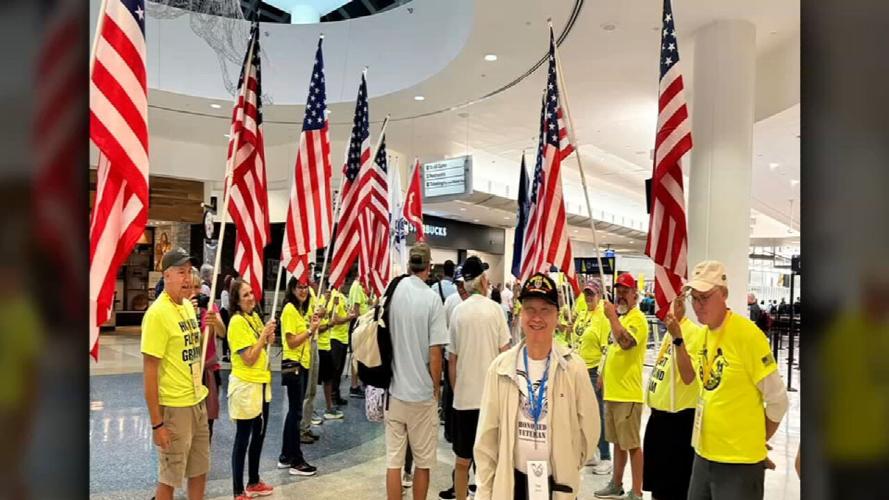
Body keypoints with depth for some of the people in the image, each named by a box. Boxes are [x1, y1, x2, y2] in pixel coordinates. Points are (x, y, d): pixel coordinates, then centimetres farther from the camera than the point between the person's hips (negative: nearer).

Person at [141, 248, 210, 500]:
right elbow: (149, 370, -18)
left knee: (200, 469, 19)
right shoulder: (157, 313, -17)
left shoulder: (188, 306, 5)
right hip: (174, 406, -7)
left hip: (197, 401, 7)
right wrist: (156, 422, -17)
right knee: (169, 477, 9)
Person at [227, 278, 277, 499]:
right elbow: (249, 359, -21)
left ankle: (253, 482, 33)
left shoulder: (255, 316, 7)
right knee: (243, 439, 2)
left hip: (261, 383, 9)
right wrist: (264, 335, -19)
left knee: (259, 435, 18)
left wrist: (269, 339, -3)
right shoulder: (237, 322, -18)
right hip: (245, 385, -9)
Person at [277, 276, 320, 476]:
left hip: (304, 363, 9)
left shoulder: (305, 309, 11)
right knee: (296, 412, -2)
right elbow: (292, 342, -18)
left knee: (294, 410, 15)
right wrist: (311, 329, -17)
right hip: (293, 364, -9)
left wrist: (314, 326, -1)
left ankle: (285, 456, 25)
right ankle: (296, 461, 7)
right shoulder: (289, 310, -14)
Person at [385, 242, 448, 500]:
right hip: (422, 393, -3)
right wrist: (436, 389, 3)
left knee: (393, 460, 10)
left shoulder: (392, 293, -2)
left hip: (394, 390, 3)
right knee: (423, 462, 12)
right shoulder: (432, 298, -13)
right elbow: (435, 354, -13)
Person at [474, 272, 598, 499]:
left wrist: (567, 467, 7)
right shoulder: (501, 367, -6)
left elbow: (589, 428, 1)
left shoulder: (574, 368, -9)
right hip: (511, 481, 1)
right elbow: (486, 436, -1)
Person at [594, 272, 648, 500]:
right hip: (612, 391, 9)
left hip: (628, 394, -9)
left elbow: (626, 342, -31)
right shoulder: (620, 317, 16)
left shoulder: (637, 319, -12)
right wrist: (604, 374, 20)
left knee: (632, 444, -1)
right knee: (618, 442, 18)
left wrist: (612, 316, -25)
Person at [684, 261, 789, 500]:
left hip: (739, 460, -7)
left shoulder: (747, 334, -17)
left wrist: (755, 441, 0)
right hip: (704, 453, 7)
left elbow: (778, 400, -12)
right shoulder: (704, 333, 4)